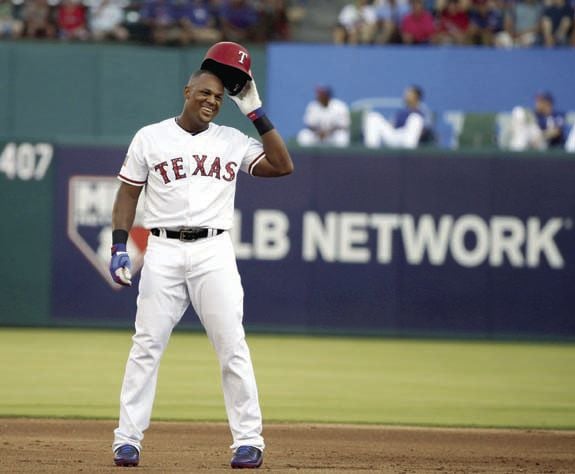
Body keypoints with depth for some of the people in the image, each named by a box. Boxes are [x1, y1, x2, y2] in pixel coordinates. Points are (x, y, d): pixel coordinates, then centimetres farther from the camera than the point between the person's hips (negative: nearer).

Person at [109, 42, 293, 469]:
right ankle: (128, 438, 1)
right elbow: (128, 194, 8)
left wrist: (256, 113, -1)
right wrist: (119, 248, -2)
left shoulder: (232, 141, 10)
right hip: (163, 251, -1)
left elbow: (283, 165, 1)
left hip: (214, 251, 1)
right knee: (147, 345, -3)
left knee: (232, 346, -4)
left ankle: (249, 440, 0)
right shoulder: (150, 138, 7)